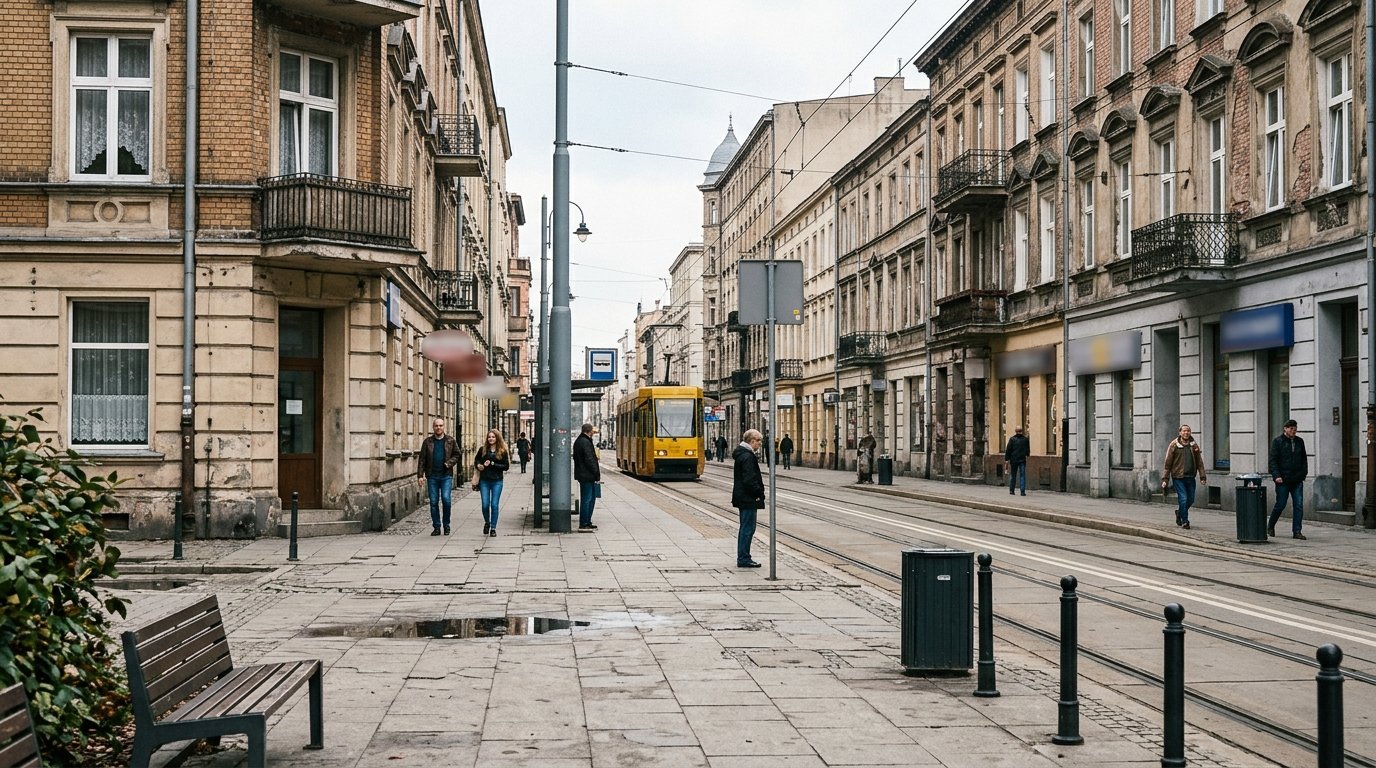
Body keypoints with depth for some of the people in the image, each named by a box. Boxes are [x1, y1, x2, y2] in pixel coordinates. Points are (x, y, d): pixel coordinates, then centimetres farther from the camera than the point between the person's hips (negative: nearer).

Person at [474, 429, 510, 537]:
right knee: (485, 505, -1)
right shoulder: (483, 449, 5)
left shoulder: (502, 451, 0)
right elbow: (476, 460, 17)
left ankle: (493, 528, 8)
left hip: (497, 481, -1)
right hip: (484, 480, 1)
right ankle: (487, 523, 26)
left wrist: (492, 464, -13)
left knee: (494, 505, -2)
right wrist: (478, 465, -6)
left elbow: (506, 466, -4)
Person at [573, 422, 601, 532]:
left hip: (582, 474, 11)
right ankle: (583, 525, -5)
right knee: (586, 499, -7)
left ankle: (587, 522, 24)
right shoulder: (585, 442, -17)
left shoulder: (578, 441, 15)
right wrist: (597, 474, -14)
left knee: (591, 498, 18)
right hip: (587, 476, -11)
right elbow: (590, 460, -20)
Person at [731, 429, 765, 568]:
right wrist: (759, 494, -14)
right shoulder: (747, 456, -18)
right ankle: (744, 559, -4)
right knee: (748, 529, -6)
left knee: (745, 528, 15)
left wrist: (759, 493, 18)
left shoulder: (742, 454, 15)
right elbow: (749, 479, -23)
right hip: (748, 499, -11)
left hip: (742, 498, 11)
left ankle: (742, 558, 21)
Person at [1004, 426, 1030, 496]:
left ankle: (1011, 491, 12)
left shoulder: (1012, 439, -5)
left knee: (1013, 475, 10)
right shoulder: (1025, 439, 1)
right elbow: (1028, 450, 10)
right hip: (1022, 460, 1)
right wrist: (1026, 455, 30)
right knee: (1022, 476, 2)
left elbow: (1008, 450, -6)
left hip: (1013, 460, -1)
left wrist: (1006, 459, -1)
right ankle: (1023, 491, -4)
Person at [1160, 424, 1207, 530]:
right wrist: (1165, 479, -6)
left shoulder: (1194, 445, 8)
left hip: (1190, 477, 4)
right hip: (1178, 477, -4)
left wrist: (1202, 476, 2)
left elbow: (1199, 462, 11)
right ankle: (1185, 521, 2)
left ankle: (1179, 513, 35)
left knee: (1191, 499, 9)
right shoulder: (1174, 445, -2)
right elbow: (1168, 463, -2)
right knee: (1183, 498, -9)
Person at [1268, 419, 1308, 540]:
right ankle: (1270, 527, 22)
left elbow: (1304, 459, 20)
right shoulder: (1277, 441, -2)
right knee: (1280, 505, 2)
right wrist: (1276, 475, -14)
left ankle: (1297, 531, 1)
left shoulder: (1299, 441, 12)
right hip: (1283, 480, -4)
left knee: (1299, 505, -2)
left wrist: (1304, 473, 8)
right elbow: (1273, 460, -5)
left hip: (1297, 480, 4)